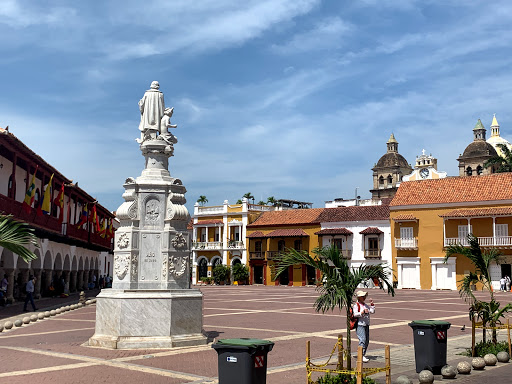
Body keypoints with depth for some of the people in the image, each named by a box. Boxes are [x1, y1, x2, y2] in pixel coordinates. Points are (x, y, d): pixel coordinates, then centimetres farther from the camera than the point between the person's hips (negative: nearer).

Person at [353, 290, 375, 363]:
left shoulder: (365, 305, 17)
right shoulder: (356, 305, -6)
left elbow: (372, 311, 15)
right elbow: (355, 314, -18)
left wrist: (372, 304, 6)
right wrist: (362, 312, -29)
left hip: (366, 325, 8)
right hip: (360, 325, -8)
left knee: (367, 340, 7)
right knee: (362, 339, -17)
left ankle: (363, 355, 16)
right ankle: (361, 356, -19)